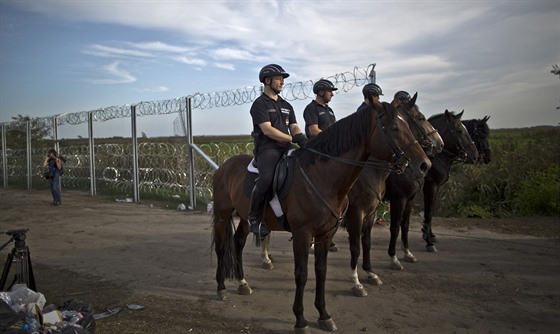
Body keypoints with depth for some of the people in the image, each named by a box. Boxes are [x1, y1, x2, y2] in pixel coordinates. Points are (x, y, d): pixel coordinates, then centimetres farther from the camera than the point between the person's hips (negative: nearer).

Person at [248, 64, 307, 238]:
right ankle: (254, 217, -12)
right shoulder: (260, 103, 1)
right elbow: (267, 130, -11)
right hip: (267, 148, -7)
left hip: (286, 148, 7)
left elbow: (294, 127, 15)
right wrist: (293, 138, -14)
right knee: (266, 179, -32)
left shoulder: (286, 106, 24)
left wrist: (303, 139, -8)